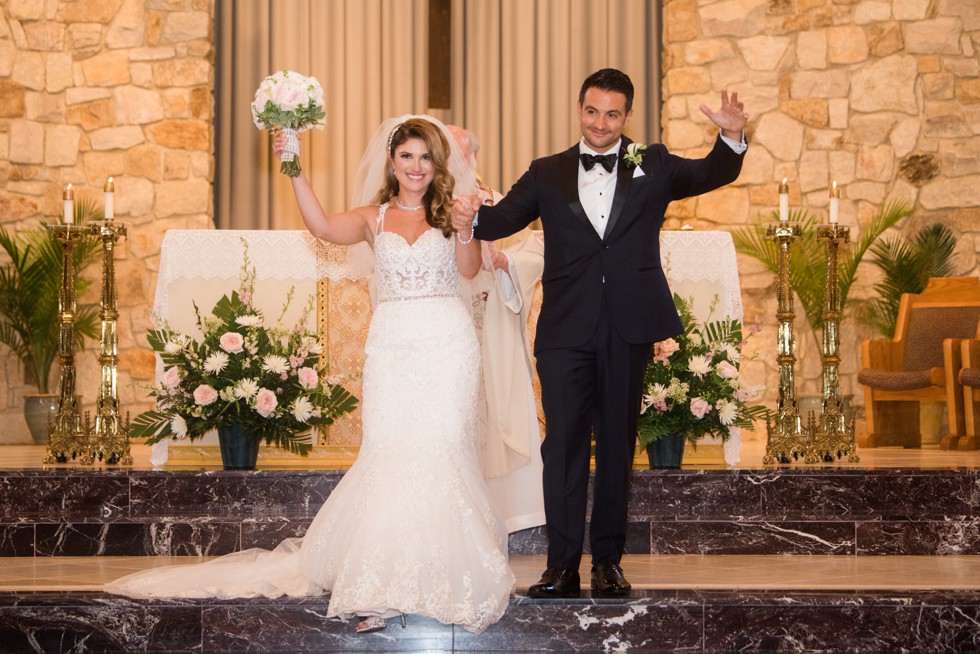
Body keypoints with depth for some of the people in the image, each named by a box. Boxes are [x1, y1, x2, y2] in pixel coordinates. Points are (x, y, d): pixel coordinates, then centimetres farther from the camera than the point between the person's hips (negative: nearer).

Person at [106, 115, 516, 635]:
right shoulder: (374, 217, 12)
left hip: (447, 344, -1)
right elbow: (322, 226, -7)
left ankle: (443, 575, 5)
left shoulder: (449, 212, 9)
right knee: (387, 453, -6)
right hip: (392, 347, 1)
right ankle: (382, 586, -2)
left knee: (440, 452, -6)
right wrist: (294, 170, -13)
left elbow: (469, 268, -6)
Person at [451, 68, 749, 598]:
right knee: (564, 444, -3)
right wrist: (472, 219, -23)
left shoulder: (652, 166, 10)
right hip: (566, 329, 0)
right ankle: (562, 566, 1)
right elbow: (506, 217, -1)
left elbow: (711, 175, -1)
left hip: (628, 328, 0)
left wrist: (732, 138, -22)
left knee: (617, 444, 8)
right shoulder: (547, 174, 10)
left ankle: (608, 561, 17)